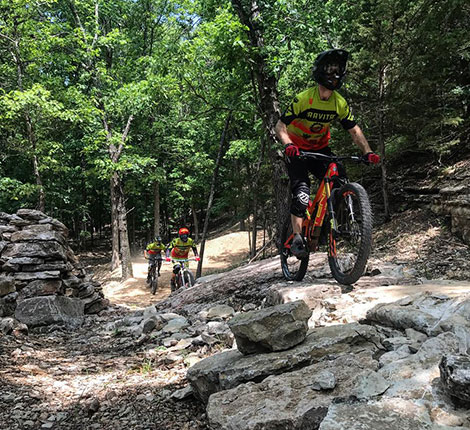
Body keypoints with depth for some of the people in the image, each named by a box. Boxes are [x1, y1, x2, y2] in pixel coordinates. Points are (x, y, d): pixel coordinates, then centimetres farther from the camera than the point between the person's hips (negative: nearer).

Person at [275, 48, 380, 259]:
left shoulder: (340, 103, -8)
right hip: (297, 151, -4)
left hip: (320, 150, 5)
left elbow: (354, 130, -4)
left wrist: (367, 152, -19)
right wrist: (288, 145, -42)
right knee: (301, 191, -20)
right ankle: (297, 238, -13)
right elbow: (280, 126, -22)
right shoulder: (303, 99, -21)